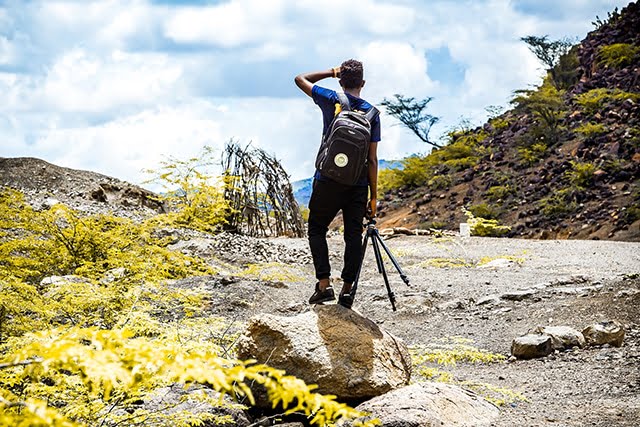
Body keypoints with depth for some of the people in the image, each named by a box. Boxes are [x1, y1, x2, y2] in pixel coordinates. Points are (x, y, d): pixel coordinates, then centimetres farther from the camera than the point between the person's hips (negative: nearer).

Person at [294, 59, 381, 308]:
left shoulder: (331, 100, -3)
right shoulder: (371, 113, 2)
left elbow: (300, 79, 14)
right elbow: (372, 159, 1)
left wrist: (332, 72, 18)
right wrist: (373, 196, 5)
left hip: (328, 181, -2)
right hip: (358, 185, 2)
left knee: (317, 230, 11)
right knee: (353, 235, 8)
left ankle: (324, 284, -2)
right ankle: (347, 290, 6)